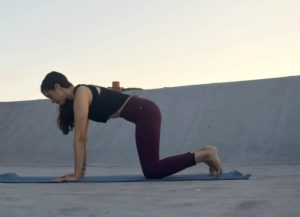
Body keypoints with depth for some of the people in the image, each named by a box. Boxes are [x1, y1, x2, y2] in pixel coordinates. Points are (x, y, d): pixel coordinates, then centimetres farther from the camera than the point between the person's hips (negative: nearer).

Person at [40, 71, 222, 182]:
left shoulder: (80, 94, -11)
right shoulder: (78, 98, 17)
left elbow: (79, 138, -13)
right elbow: (83, 139, 19)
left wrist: (76, 174, -9)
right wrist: (82, 171, 19)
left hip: (145, 113, -10)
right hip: (146, 113, 10)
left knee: (152, 172, -8)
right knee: (152, 168, 12)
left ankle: (205, 154, -7)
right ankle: (202, 153, 14)